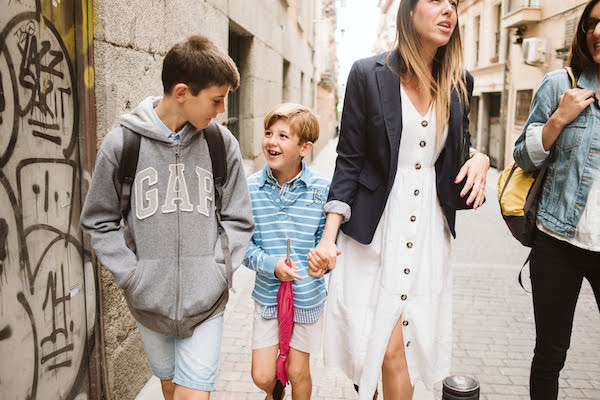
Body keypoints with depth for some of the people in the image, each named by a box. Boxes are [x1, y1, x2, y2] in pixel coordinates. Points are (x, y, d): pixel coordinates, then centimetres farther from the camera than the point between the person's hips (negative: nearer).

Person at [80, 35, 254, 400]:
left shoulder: (222, 143, -5)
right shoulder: (122, 143, -8)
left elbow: (238, 219, 2)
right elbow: (99, 221, 1)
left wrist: (216, 271, -8)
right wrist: (131, 275, -6)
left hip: (206, 302, -1)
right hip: (150, 301, 1)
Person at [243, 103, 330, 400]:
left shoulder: (322, 188, -12)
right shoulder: (250, 188, -8)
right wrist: (270, 264, -19)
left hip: (307, 295, -1)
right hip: (267, 294, 1)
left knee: (298, 371, 13)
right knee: (261, 376, 10)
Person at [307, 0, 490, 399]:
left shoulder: (459, 82, 8)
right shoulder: (368, 74, -3)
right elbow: (349, 160, -3)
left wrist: (479, 157, -3)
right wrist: (330, 234, -12)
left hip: (429, 228, 3)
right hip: (375, 228, -3)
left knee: (399, 349, 4)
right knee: (389, 350, -1)